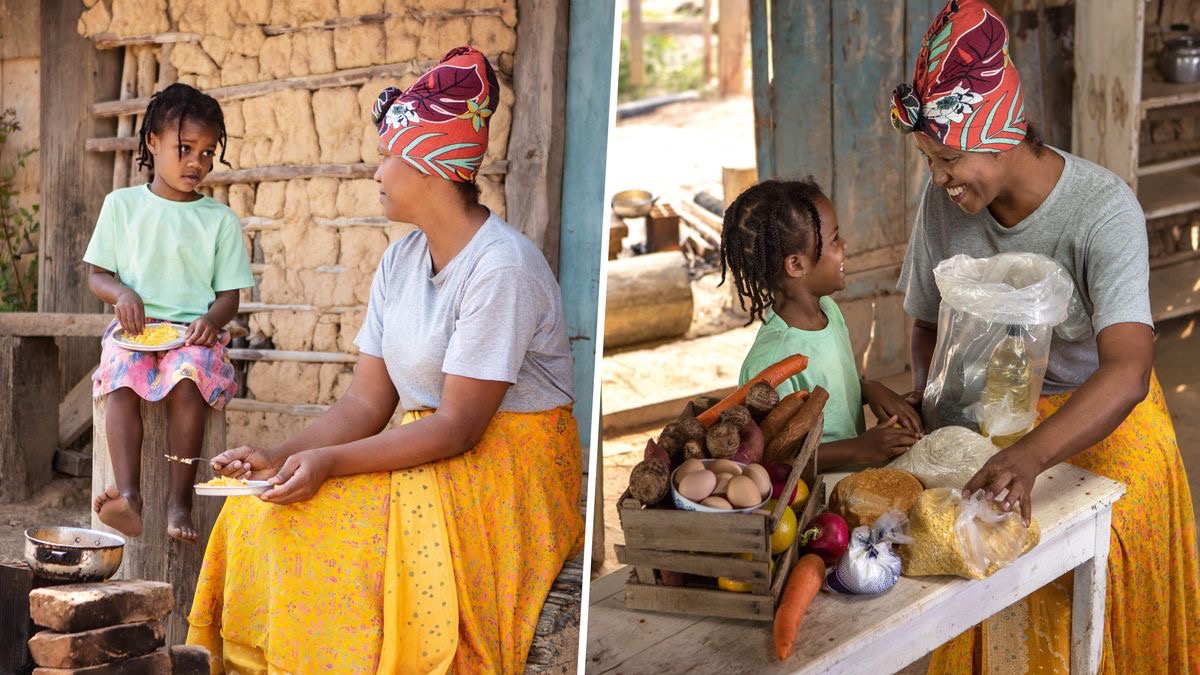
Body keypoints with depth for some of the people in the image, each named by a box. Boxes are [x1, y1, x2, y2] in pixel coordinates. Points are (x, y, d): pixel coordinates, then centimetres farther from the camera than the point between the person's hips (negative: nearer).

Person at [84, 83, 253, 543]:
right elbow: (96, 275, 14)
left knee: (189, 377, -34)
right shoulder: (122, 205, 12)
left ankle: (180, 500, -32)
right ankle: (128, 494, -42)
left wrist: (211, 319, -15)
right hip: (134, 329, 1)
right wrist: (121, 294, -9)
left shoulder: (220, 219, 10)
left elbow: (229, 294, 8)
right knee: (121, 382, -32)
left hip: (193, 332, -1)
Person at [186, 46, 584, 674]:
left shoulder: (501, 267, -18)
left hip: (506, 473, -8)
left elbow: (458, 427, -20)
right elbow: (366, 402, 6)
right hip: (424, 453, 8)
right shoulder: (401, 260, 8)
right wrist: (278, 456, -9)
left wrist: (330, 463, -25)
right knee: (264, 516, -9)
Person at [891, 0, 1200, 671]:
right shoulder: (943, 202, -13)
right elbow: (930, 326, 3)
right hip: (994, 426, 4)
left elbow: (1126, 374, -41)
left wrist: (1031, 455, -57)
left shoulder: (1104, 208, -29)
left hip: (1103, 427, -4)